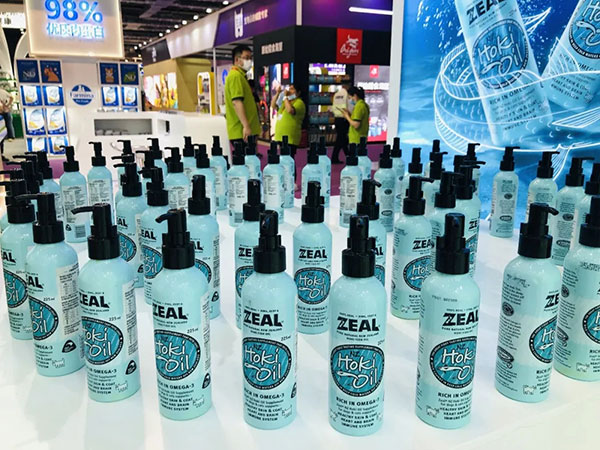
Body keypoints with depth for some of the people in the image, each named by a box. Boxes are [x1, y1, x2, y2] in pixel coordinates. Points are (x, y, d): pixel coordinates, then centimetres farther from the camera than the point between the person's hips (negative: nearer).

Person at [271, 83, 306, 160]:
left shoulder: (299, 102, -7)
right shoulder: (286, 101, 21)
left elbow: (290, 110, -25)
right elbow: (273, 106, 17)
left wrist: (285, 96, -14)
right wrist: (277, 93, 7)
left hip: (290, 138, -9)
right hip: (280, 136, 9)